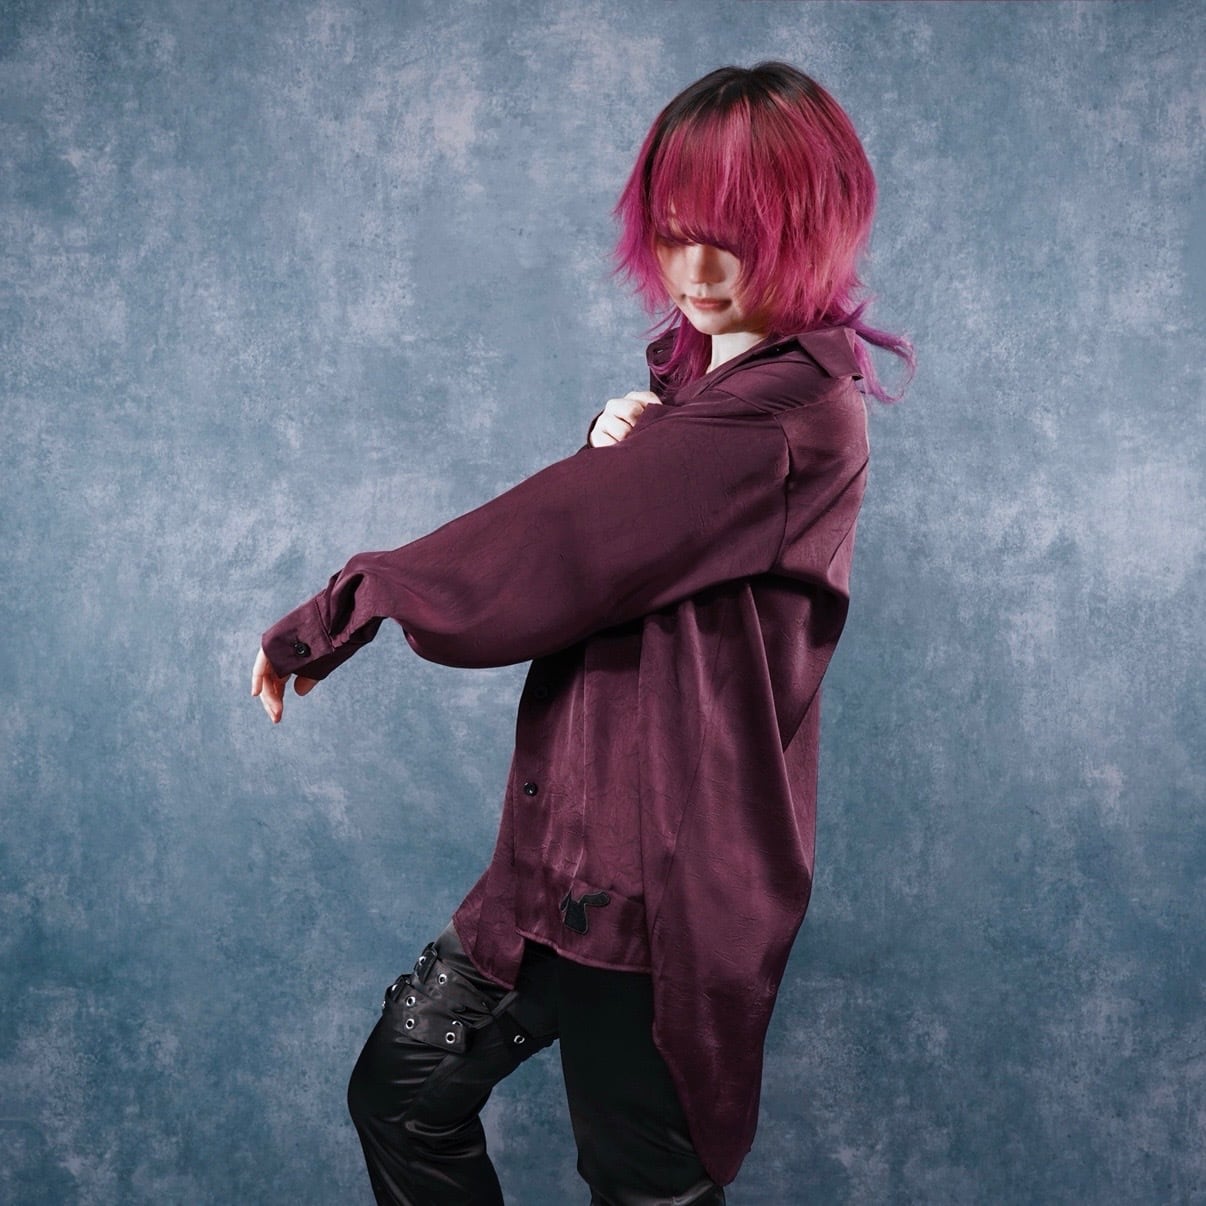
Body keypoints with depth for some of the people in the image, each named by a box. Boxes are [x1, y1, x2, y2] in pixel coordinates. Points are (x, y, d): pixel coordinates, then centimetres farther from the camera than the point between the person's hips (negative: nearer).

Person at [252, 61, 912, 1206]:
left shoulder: (793, 412, -20)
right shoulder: (698, 368, 11)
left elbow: (550, 554, -21)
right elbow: (580, 551, 10)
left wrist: (329, 616, -11)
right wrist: (608, 450, -12)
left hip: (665, 884, -9)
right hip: (576, 843, 9)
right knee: (402, 1092, 17)